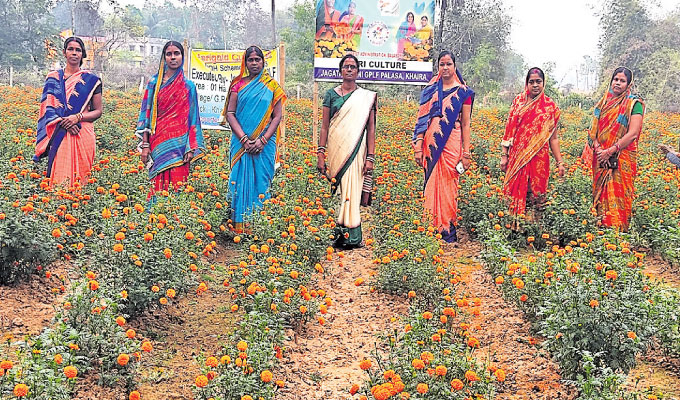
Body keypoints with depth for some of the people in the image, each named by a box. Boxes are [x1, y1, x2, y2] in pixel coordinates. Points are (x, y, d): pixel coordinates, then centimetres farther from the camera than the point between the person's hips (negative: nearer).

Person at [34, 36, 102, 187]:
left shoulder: (91, 80, 8)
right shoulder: (53, 78, 10)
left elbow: (98, 111, 7)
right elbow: (46, 107, 5)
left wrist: (78, 117, -10)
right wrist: (63, 122, -12)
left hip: (83, 135, 0)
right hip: (59, 135, 0)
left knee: (80, 179, -2)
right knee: (59, 177, -5)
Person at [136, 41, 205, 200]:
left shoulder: (188, 86, 7)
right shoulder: (154, 83, 9)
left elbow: (192, 118, 6)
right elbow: (146, 114, 7)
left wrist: (191, 149, -3)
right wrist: (145, 145, 0)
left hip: (179, 144, -1)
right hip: (158, 143, 1)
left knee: (176, 184, -4)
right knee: (159, 185, -1)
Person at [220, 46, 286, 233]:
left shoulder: (272, 86, 7)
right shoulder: (238, 85, 8)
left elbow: (277, 116, 2)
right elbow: (230, 113, 2)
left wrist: (263, 140, -10)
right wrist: (244, 139, -11)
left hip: (265, 143, 0)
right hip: (241, 142, 0)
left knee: (261, 180, 0)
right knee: (241, 179, -2)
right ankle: (239, 225, 2)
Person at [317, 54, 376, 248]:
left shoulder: (367, 97, 7)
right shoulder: (331, 94, 8)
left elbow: (371, 129, 4)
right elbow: (324, 126, 6)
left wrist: (370, 158, -3)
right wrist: (320, 154, -1)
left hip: (357, 150, -1)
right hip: (336, 150, 1)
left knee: (351, 190, -5)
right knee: (342, 190, 1)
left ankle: (347, 234, 0)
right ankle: (351, 236, 7)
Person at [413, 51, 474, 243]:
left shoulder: (463, 92, 5)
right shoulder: (430, 90, 11)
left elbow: (466, 124, 3)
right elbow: (422, 119, 8)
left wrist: (466, 153, -1)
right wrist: (418, 148, 0)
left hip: (452, 144, -2)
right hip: (431, 144, 2)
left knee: (448, 186, -1)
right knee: (431, 185, 3)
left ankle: (448, 231, 6)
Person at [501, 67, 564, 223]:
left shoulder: (550, 106, 3)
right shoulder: (519, 101, 7)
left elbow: (553, 137, 4)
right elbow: (509, 129, 7)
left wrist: (560, 163, -1)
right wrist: (504, 155, 3)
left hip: (538, 157, -1)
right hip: (517, 156, 1)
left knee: (536, 195, 1)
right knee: (516, 192, 3)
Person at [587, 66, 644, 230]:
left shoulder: (634, 104, -4)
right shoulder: (603, 102, 12)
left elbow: (632, 134, -12)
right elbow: (594, 128, 9)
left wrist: (610, 151, -16)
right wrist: (597, 148, -10)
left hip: (622, 159, -5)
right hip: (601, 158, 5)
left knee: (619, 196, -4)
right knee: (601, 193, 6)